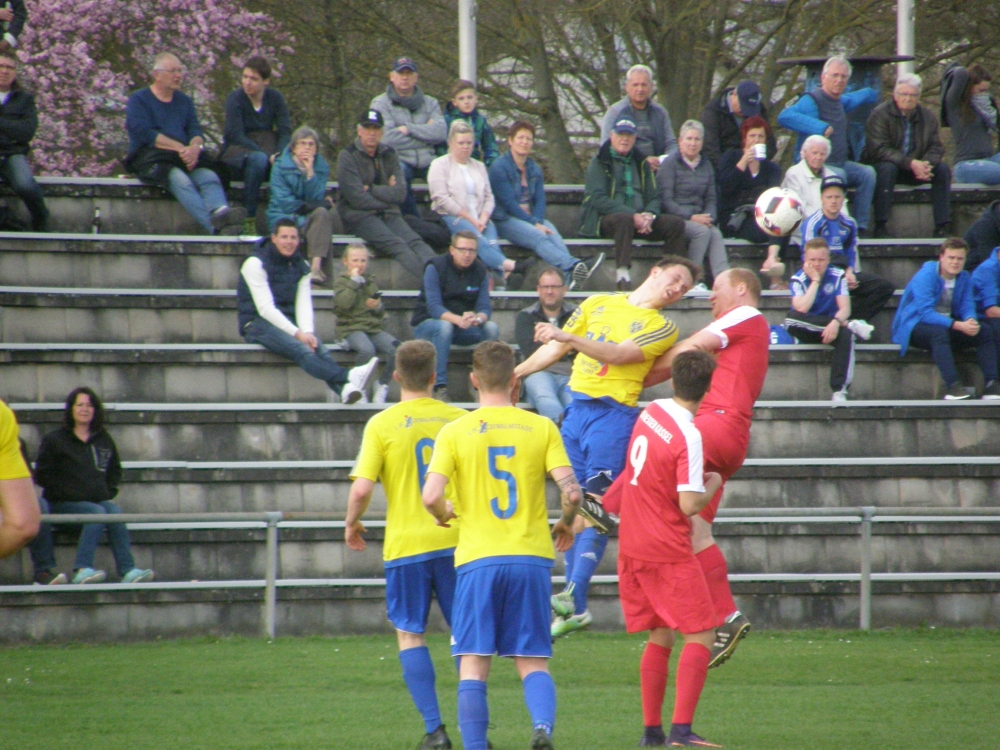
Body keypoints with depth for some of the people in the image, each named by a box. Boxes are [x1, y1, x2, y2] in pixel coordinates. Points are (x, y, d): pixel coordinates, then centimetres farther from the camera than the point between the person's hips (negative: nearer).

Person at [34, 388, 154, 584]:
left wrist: (109, 492, 11)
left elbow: (115, 470, 30)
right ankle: (82, 569, -45)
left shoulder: (104, 440, 20)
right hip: (64, 503, -4)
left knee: (114, 511, -30)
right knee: (97, 512, -33)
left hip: (99, 499, 4)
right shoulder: (54, 440, 6)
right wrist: (65, 492, -10)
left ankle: (127, 571, -41)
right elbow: (42, 475, 1)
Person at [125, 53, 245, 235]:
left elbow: (195, 131, 10)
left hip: (185, 157, 5)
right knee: (180, 180, -36)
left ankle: (221, 213, -61)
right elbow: (145, 133, -9)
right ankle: (215, 226, -60)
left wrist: (195, 147, -16)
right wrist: (181, 148, -17)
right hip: (150, 158, -5)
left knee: (209, 177, -28)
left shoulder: (185, 101, 24)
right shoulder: (138, 100, 7)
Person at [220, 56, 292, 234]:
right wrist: (269, 156, -26)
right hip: (237, 152, -3)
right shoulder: (235, 98, -7)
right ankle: (248, 219, -33)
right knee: (258, 159, -39)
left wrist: (279, 155, -25)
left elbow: (285, 132, -2)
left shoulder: (275, 98, 4)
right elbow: (236, 136, -16)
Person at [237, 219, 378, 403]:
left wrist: (307, 332, -20)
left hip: (288, 324, 5)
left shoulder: (301, 267, 11)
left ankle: (343, 389, -55)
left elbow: (304, 304, 1)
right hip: (256, 324, -5)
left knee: (318, 347, -28)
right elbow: (265, 308, -16)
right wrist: (297, 333, -24)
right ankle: (348, 377, -57)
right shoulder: (255, 264, -7)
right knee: (300, 349, -34)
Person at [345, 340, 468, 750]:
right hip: (456, 541, 2)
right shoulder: (460, 420, 1)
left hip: (405, 544, -2)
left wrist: (352, 524, 7)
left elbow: (362, 488, -12)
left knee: (409, 634, 7)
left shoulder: (382, 425, -7)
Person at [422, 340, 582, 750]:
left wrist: (445, 515, 13)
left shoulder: (454, 432, 0)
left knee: (473, 666, 4)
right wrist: (565, 525, 15)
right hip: (531, 558, 1)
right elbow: (571, 492, -5)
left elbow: (431, 498, -9)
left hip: (477, 560, -1)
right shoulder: (541, 428, 3)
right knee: (533, 664, 5)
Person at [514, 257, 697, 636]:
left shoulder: (662, 328, 3)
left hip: (614, 415, -4)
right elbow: (555, 348, 22)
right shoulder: (599, 303, 16)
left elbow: (618, 355, -13)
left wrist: (569, 337, -23)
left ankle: (574, 597, -22)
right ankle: (574, 607, 8)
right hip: (577, 407, 5)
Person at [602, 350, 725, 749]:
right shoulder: (689, 436, -19)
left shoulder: (651, 412, 3)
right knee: (701, 635, -4)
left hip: (633, 547, 8)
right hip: (668, 552, -8)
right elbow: (690, 505, -20)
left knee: (660, 636, 16)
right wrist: (713, 485, -3)